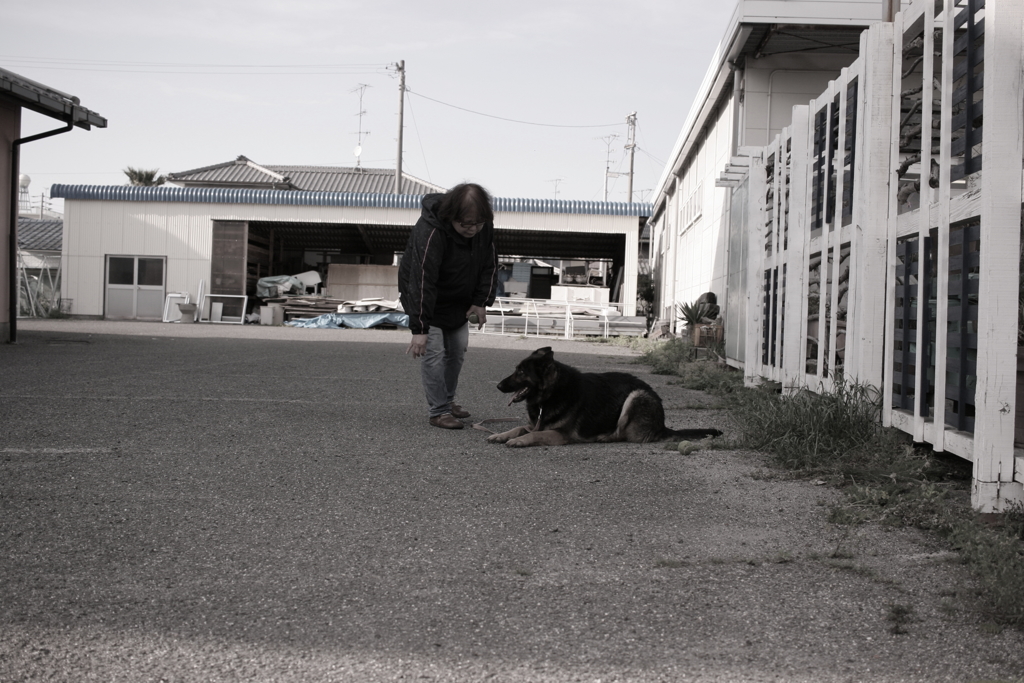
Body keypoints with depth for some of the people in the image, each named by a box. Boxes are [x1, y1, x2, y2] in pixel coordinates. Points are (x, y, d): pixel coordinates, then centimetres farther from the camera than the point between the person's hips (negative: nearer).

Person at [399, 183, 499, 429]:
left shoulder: (484, 226, -17)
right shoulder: (430, 231, -38)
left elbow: (489, 265, -3)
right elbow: (422, 280, -42)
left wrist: (482, 302, -12)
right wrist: (419, 330, -45)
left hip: (458, 299, 7)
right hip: (424, 295, -6)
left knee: (458, 349, 11)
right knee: (433, 351, -12)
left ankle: (448, 400, 28)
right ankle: (438, 411, -4)